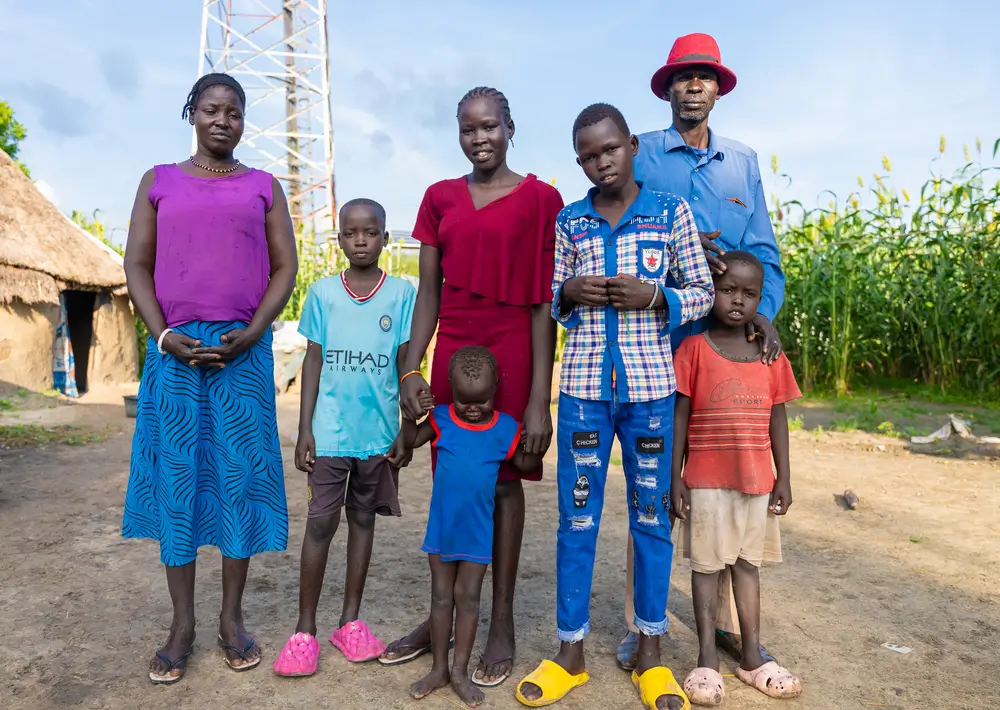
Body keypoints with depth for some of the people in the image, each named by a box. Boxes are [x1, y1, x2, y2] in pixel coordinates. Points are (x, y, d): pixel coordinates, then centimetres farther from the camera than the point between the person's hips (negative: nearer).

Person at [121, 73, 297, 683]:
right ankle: (183, 625, 14)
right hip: (175, 348, 1)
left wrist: (250, 334, -9)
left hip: (243, 348, 0)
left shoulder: (263, 186, 11)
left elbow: (285, 268, 4)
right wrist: (163, 336, -8)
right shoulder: (160, 182, 12)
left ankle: (233, 619, 14)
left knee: (241, 474, 1)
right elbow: (137, 265, 7)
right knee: (175, 475, 2)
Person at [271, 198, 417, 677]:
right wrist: (304, 430, -1)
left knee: (363, 520, 12)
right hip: (330, 432, 0)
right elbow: (313, 362, 4)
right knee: (320, 523, 2)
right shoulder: (322, 293, 2)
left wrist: (406, 432, 1)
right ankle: (304, 629, 14)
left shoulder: (402, 293, 0)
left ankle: (350, 621, 24)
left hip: (379, 432, 1)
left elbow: (406, 367, 2)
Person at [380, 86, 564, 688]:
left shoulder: (539, 199, -2)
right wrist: (411, 369, -1)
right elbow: (429, 293, 9)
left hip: (512, 354, -4)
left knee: (503, 481, 4)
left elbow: (544, 303, -6)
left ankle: (503, 624, 18)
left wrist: (539, 397, -11)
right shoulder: (441, 198, 11)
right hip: (452, 352, 4)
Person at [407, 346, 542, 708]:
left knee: (468, 598, 9)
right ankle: (439, 669, 27)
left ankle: (461, 672, 23)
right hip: (441, 527, 1)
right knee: (441, 597, 13)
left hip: (478, 531, -1)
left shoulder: (505, 427, -6)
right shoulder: (441, 419, -7)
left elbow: (525, 463, 5)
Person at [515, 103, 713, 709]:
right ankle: (571, 653, 20)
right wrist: (570, 293, -9)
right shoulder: (569, 221, 8)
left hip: (650, 385, -1)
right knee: (577, 517, 5)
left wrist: (652, 296, -12)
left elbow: (703, 291, 6)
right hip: (584, 386, 1)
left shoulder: (672, 212, 4)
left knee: (651, 515, 8)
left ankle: (651, 654, 24)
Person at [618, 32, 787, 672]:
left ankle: (729, 620, 21)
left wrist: (766, 311, -8)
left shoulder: (743, 161, 16)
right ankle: (639, 624, 12)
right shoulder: (639, 154, 7)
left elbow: (764, 248, 9)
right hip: (657, 339, -3)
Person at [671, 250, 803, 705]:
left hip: (758, 481, 4)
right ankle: (707, 660, 17)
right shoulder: (693, 349, -5)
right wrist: (675, 477, -7)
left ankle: (752, 658, 26)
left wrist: (784, 478, 7)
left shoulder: (771, 356, 5)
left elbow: (777, 420, 9)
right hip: (706, 481, -3)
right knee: (706, 565, 6)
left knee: (748, 564, 14)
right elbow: (679, 416, -5)